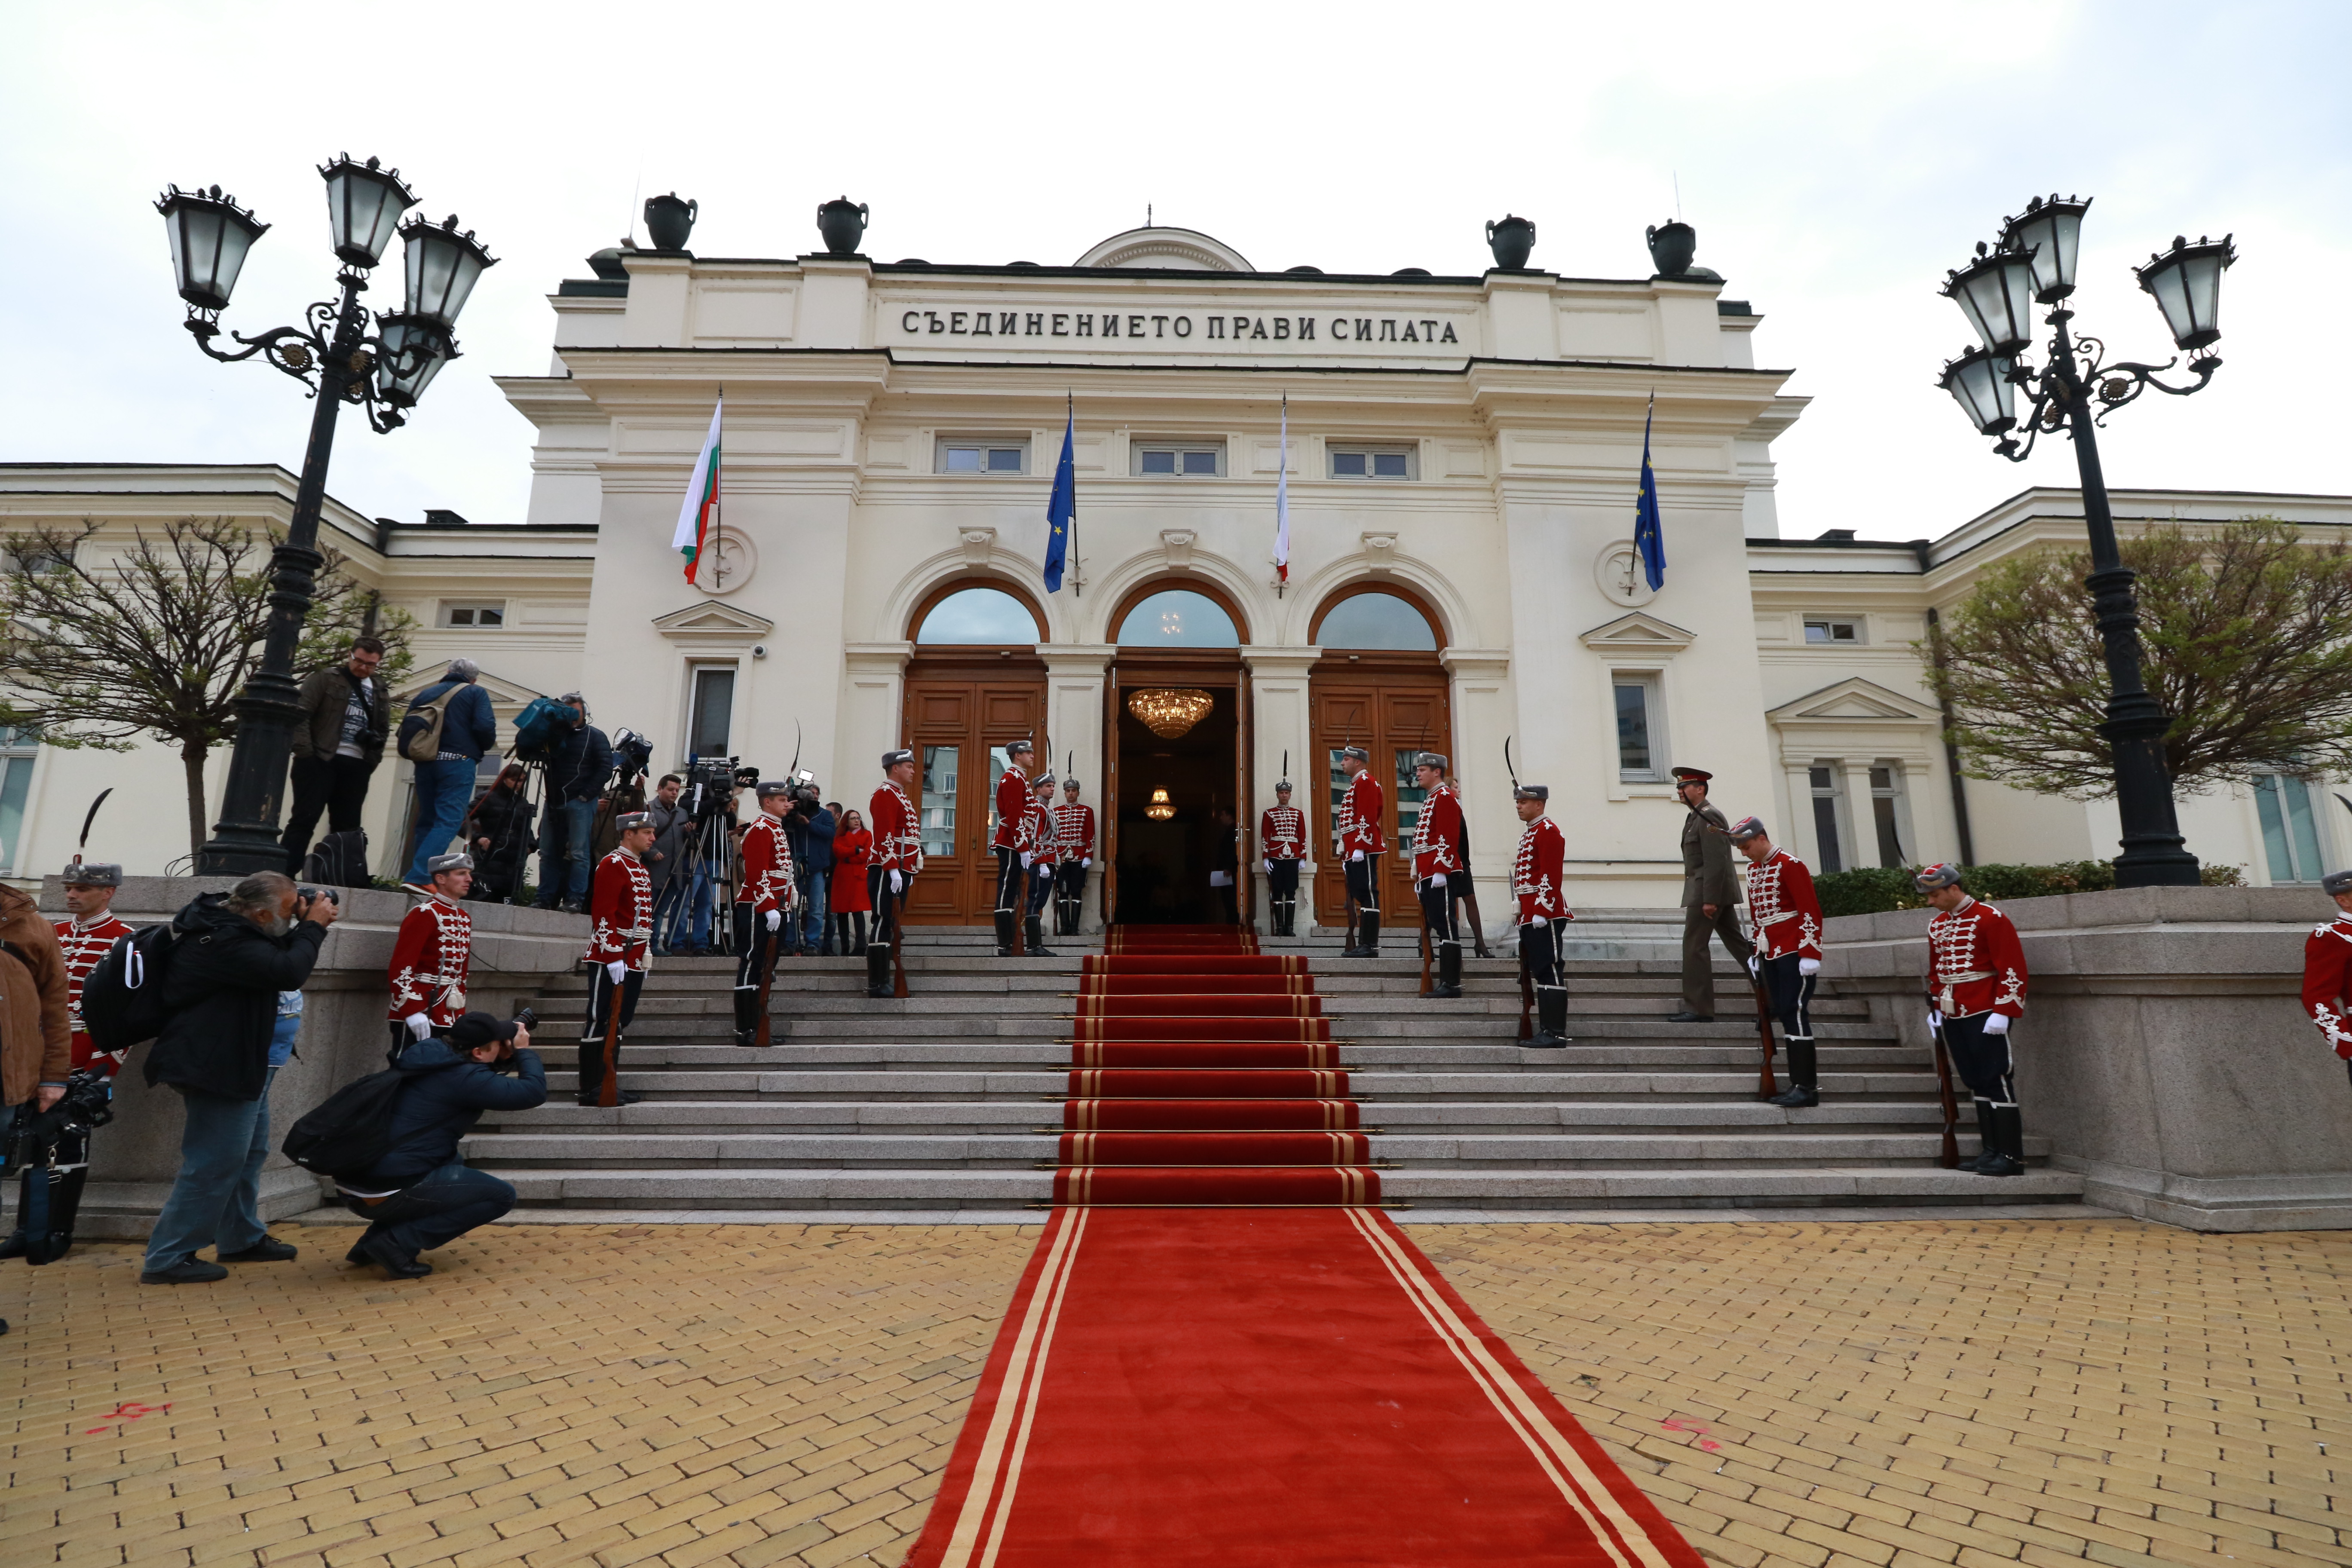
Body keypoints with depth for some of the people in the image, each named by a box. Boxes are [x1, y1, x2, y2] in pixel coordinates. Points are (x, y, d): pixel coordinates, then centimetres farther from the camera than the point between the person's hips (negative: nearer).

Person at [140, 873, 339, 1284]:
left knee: (249, 1151, 20)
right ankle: (167, 1259, 9)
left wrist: (309, 924, -4)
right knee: (214, 1163, -3)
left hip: (238, 1063, 11)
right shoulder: (223, 941, -28)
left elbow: (279, 951, 14)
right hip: (218, 1068, -11)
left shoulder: (227, 922, 4)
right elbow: (288, 972, -35)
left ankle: (243, 1239, 33)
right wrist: (313, 927, -21)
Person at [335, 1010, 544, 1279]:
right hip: (387, 1193, -9)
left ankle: (370, 1244, 21)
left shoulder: (431, 1054, 7)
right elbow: (534, 1092, -16)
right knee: (501, 1196, 1)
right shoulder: (463, 1078, -17)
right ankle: (398, 1243, -6)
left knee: (453, 1163, 33)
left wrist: (509, 1054, 11)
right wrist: (524, 1051, -2)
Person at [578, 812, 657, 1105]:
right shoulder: (613, 865, -11)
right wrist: (614, 957, -21)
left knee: (620, 1023, 12)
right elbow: (603, 915, -18)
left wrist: (644, 957, 20)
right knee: (601, 1022, -3)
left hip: (633, 960, 9)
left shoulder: (640, 868, 18)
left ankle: (608, 1085, 18)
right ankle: (591, 1090, 3)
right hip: (611, 960, -9)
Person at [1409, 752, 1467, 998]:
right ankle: (1446, 982, 14)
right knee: (1436, 928, 10)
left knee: (1446, 928, -8)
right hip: (1428, 874, 10)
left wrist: (1441, 871, -21)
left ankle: (1451, 984, -5)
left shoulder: (1445, 797, -9)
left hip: (1439, 873, -10)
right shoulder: (1430, 799, 22)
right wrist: (1420, 874, 23)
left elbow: (1449, 837, -17)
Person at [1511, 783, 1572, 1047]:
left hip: (1545, 915, -10)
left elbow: (1552, 876, -17)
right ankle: (1546, 1029, 15)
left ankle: (1557, 1032, -4)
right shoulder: (1529, 833, 19)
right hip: (1530, 916, 10)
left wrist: (1542, 912, -21)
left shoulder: (1548, 831, -10)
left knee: (1548, 971, -8)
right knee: (1534, 973, 10)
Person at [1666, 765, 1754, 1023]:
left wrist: (1709, 899, -22)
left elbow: (1716, 861, -20)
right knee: (1737, 943, 13)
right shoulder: (1696, 817, 17)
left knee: (1694, 946, -7)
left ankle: (1699, 1009, -3)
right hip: (1715, 892, 10)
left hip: (1708, 891, -10)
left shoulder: (1708, 817, -13)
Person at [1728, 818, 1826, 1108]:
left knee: (1795, 1014, -8)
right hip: (1770, 954, 8)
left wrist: (1810, 954, -17)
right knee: (1783, 1015, 6)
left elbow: (1811, 911, -14)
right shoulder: (1753, 870, 15)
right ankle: (1800, 1080, 11)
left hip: (1793, 954, -8)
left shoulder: (1789, 865, -10)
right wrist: (1758, 953, 19)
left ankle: (1806, 1087, -3)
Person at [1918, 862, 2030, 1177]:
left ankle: (2011, 1157, 3)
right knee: (1976, 1083, 10)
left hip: (1984, 1016, -7)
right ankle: (1991, 1151, 16)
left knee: (1996, 1080, -4)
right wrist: (1935, 1008, 14)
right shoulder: (1937, 925, 12)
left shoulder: (1990, 918, -9)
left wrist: (2003, 1011, -17)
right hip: (1953, 1016, 7)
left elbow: (2013, 969, -12)